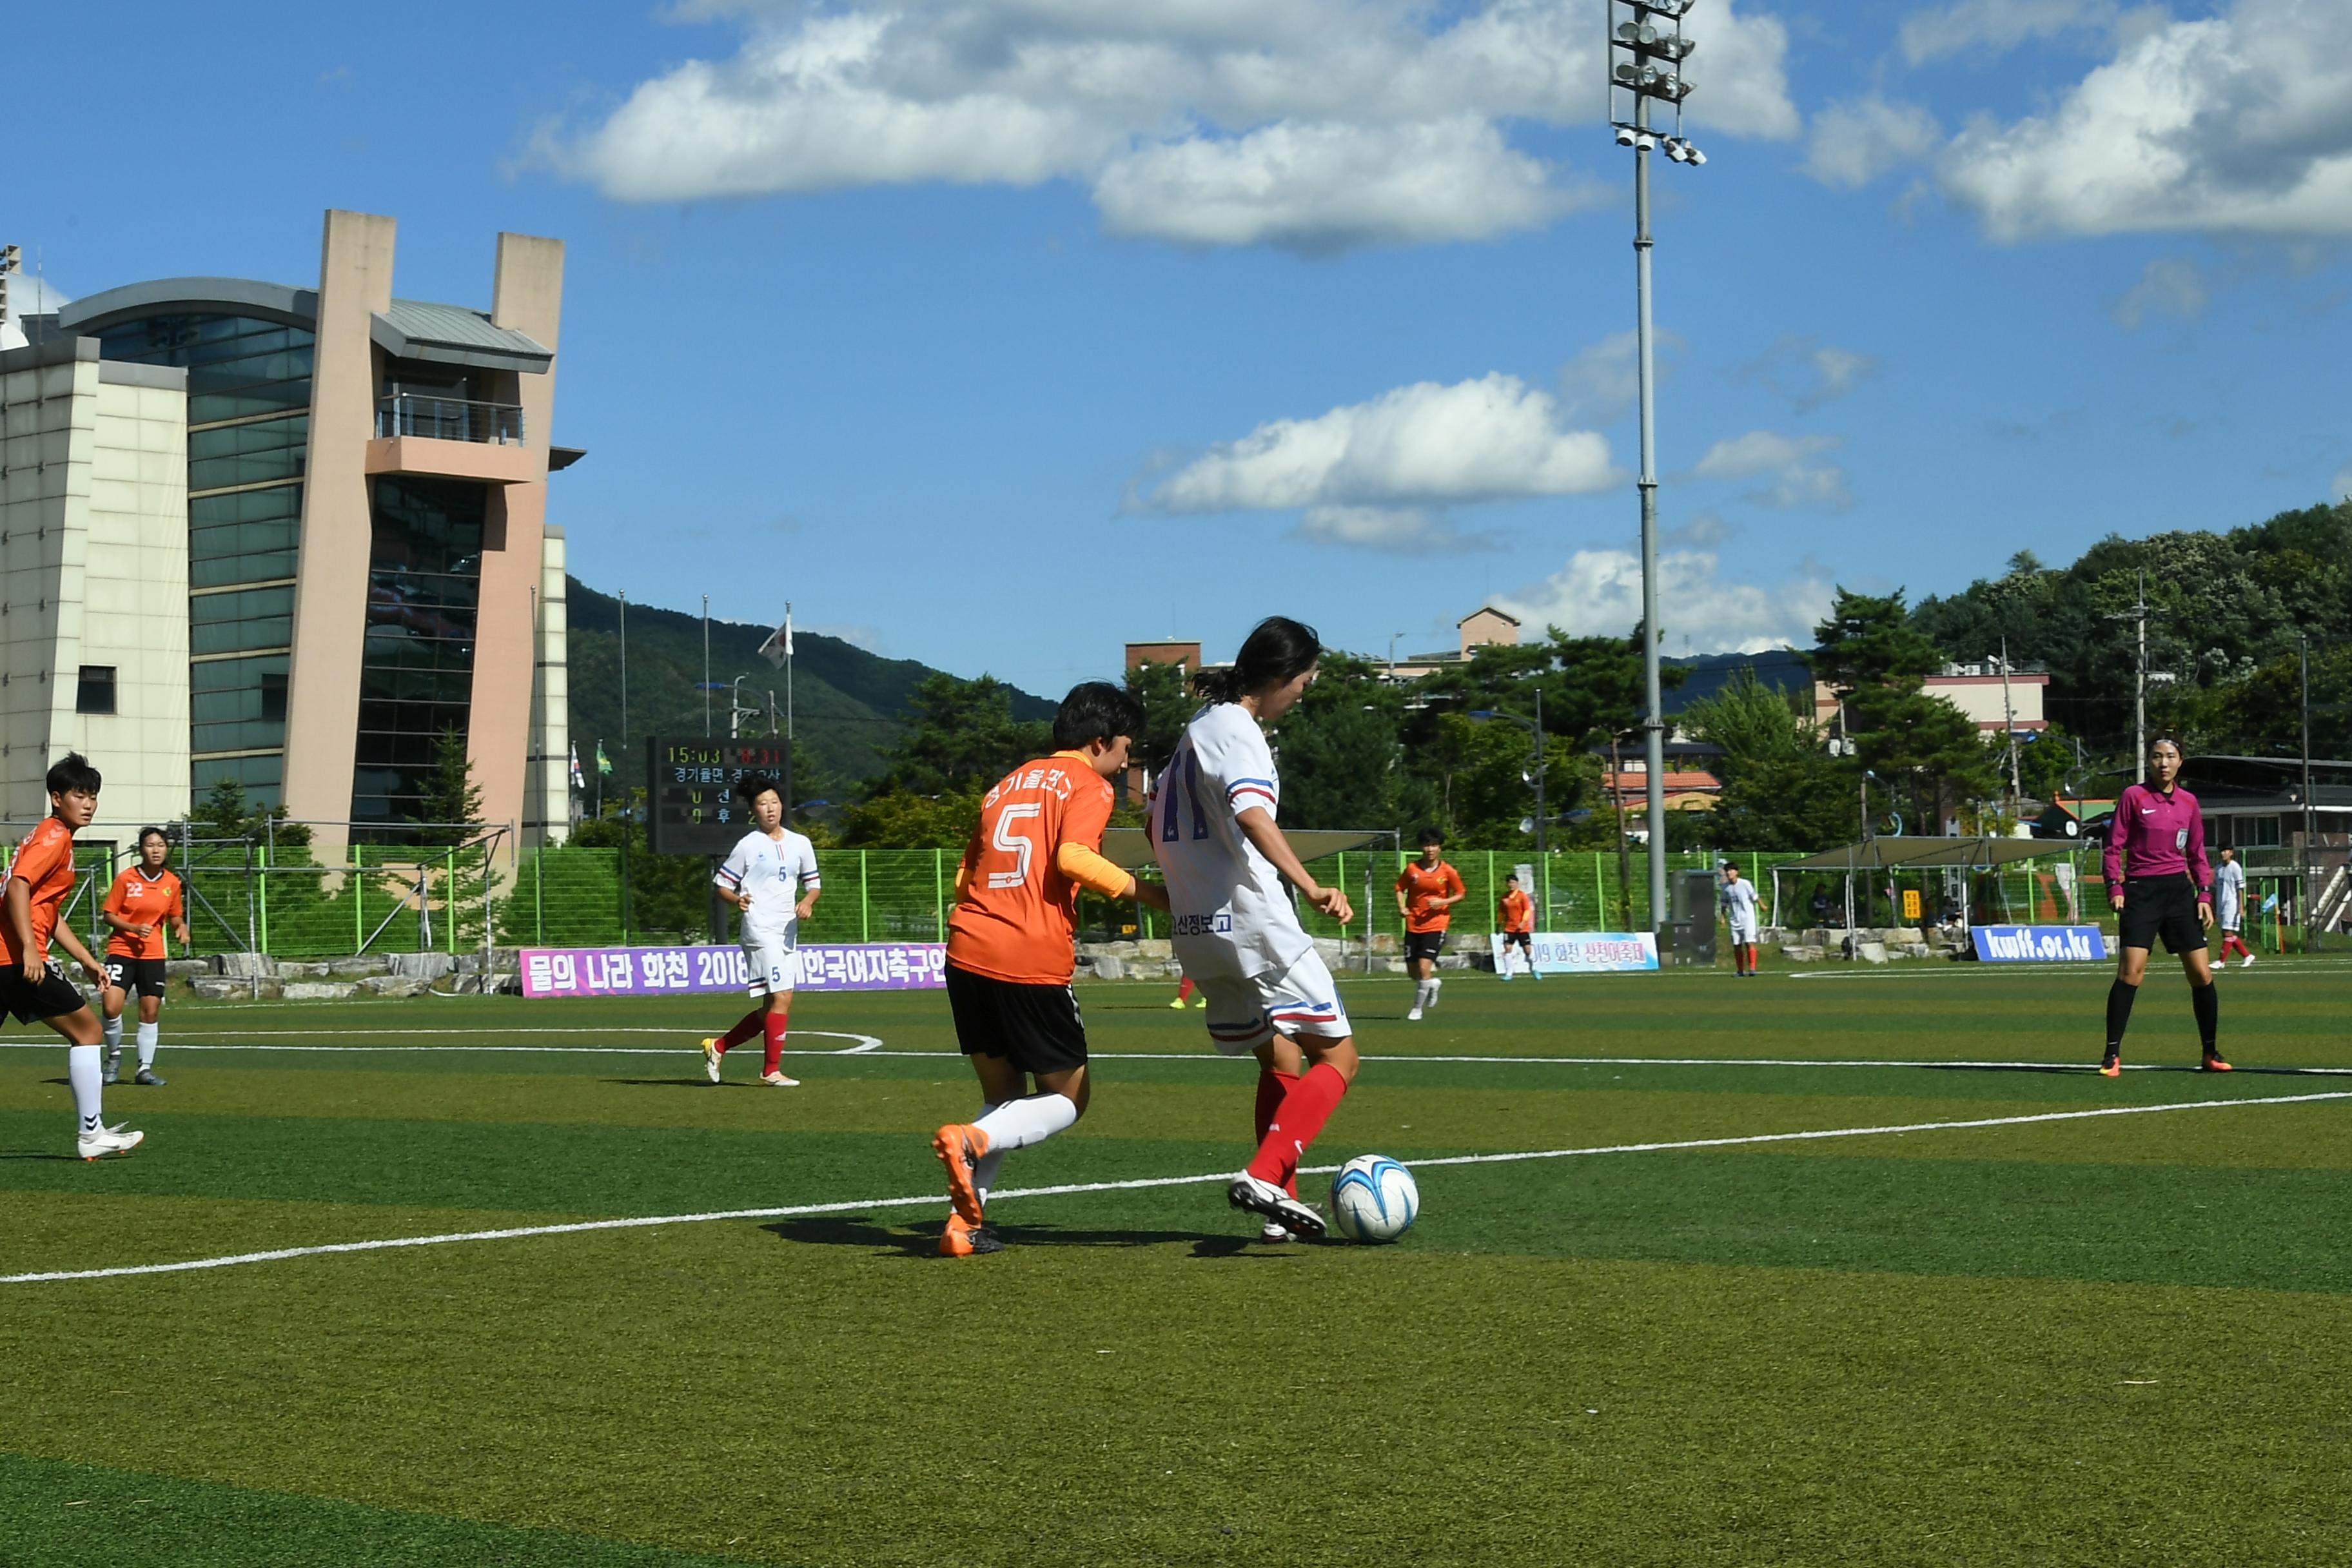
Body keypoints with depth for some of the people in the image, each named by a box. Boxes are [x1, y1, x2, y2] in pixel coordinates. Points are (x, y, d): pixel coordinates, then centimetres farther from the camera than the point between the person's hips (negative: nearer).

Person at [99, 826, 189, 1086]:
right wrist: (134, 928, -18)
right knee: (111, 1008, -16)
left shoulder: (172, 882, 2)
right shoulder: (126, 878, -8)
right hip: (122, 950, -3)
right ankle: (114, 1057, 10)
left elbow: (175, 917, 15)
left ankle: (145, 1069, 18)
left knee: (151, 1012, 5)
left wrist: (181, 928, -7)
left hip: (153, 955, 3)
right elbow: (109, 914, -3)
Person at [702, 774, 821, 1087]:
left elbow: (814, 883, 18)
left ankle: (718, 1047, 25)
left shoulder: (800, 844, 11)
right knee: (781, 999, -13)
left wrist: (808, 901, -3)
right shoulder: (748, 846, -3)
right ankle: (772, 1071, -4)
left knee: (771, 1008, 10)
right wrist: (737, 900, -20)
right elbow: (723, 884, 1)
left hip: (788, 932, 7)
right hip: (760, 930, -7)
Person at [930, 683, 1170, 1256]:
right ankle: (971, 1140, -18)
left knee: (1004, 1095, 20)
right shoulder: (1089, 785, 1)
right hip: (1035, 964, -7)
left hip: (967, 952, 7)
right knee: (1067, 1100, 9)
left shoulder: (1009, 783, 22)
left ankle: (965, 1221, 4)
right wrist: (1148, 894, -12)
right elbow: (1072, 857, -17)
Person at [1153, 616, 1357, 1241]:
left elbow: (1156, 825, 26)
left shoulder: (1199, 727, 18)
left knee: (1280, 1063, 18)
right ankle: (1264, 1177, -19)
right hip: (1255, 924, -9)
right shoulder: (1237, 729, -11)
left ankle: (1280, 1207, 14)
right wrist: (1311, 887, -37)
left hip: (1197, 931, 9)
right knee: (1337, 1057, -4)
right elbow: (1252, 814, -30)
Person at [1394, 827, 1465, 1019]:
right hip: (1413, 925, 3)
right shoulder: (1412, 869, 0)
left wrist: (1443, 902, -13)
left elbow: (1460, 894, 4)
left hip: (1435, 925, -3)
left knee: (1424, 968, -15)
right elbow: (1400, 889, 12)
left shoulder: (1448, 872, -5)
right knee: (1413, 971, 7)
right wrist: (1402, 907, -5)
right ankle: (1433, 983, 41)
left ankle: (1417, 1009, 1)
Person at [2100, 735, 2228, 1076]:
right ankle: (2112, 1055, -11)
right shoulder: (2133, 796, -1)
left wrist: (2204, 895, 7)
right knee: (2131, 971, -16)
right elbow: (2113, 847, -1)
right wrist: (2115, 887, -12)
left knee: (2201, 974, 1)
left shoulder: (2189, 802, 11)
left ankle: (2211, 1053, 14)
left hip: (2179, 890, 4)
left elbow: (2197, 855, 17)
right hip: (2141, 891, -4)